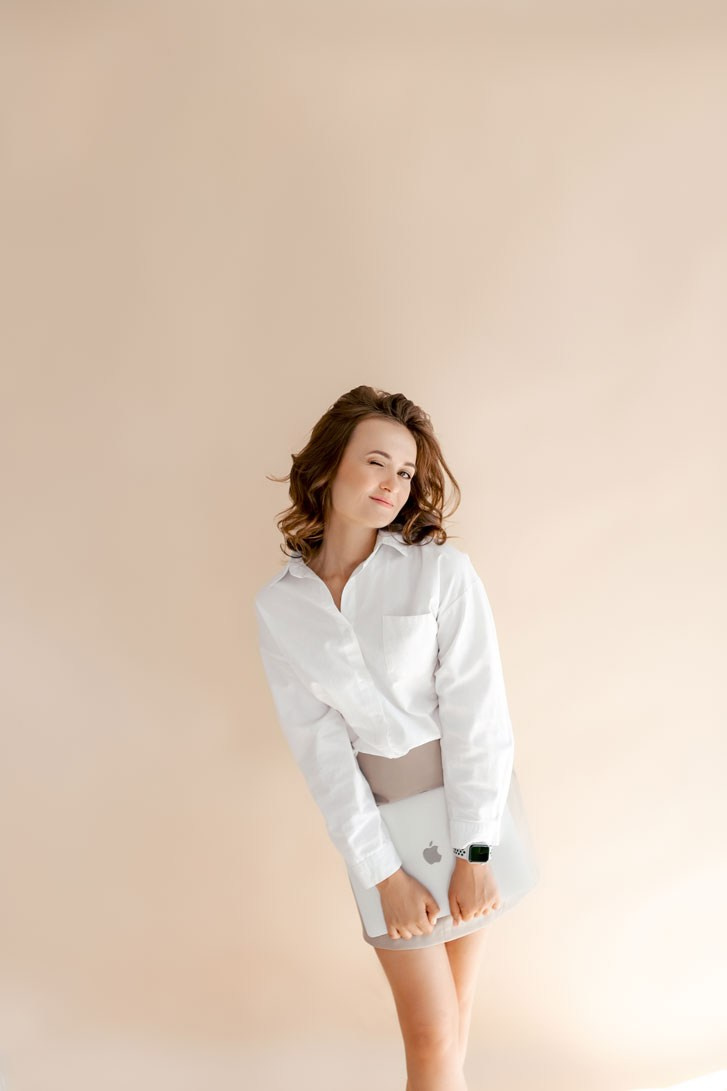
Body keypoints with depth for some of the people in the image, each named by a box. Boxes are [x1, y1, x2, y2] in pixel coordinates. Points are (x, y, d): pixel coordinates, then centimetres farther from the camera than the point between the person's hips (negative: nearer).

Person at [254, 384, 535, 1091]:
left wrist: (473, 850, -15)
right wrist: (383, 871, -9)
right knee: (433, 1033, 4)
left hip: (469, 802, 0)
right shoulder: (278, 606, -3)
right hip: (376, 816, 1)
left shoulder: (442, 569, -9)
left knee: (451, 1015, 11)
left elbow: (476, 710, -12)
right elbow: (318, 743, -5)